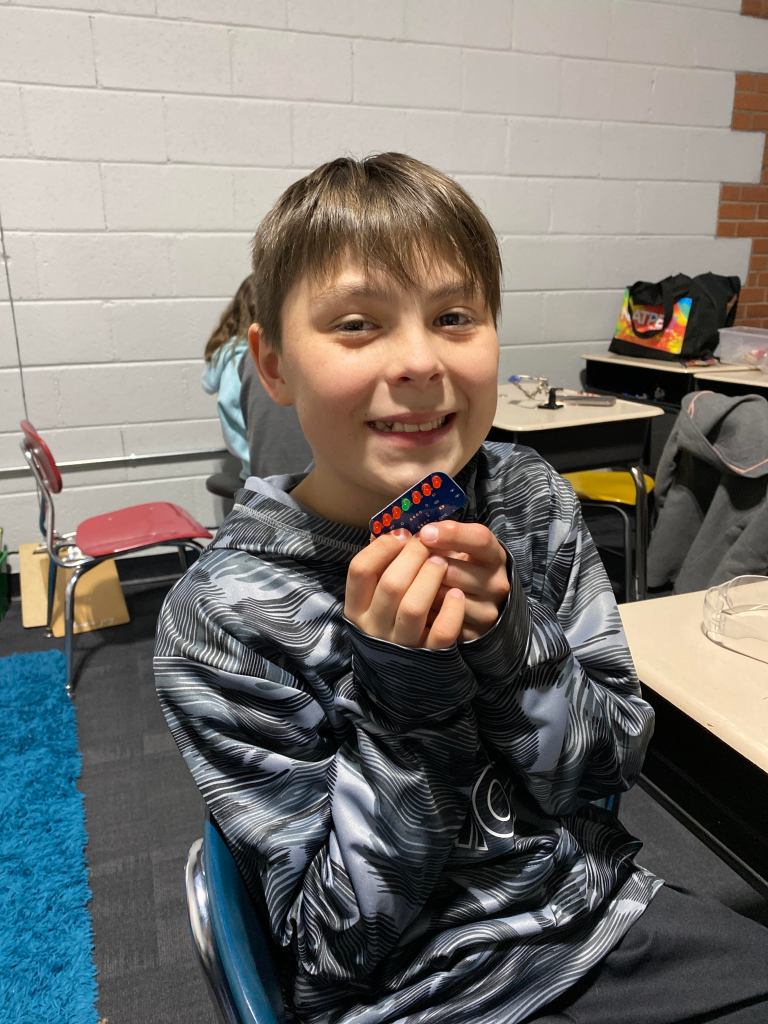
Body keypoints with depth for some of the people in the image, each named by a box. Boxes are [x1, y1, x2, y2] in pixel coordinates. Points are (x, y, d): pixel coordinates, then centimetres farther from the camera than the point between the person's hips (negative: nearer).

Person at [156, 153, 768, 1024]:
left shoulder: (531, 499, -11)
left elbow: (613, 764, -6)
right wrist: (402, 692, -30)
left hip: (601, 913, 3)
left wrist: (509, 636, -25)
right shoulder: (220, 620, -22)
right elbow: (339, 944, -16)